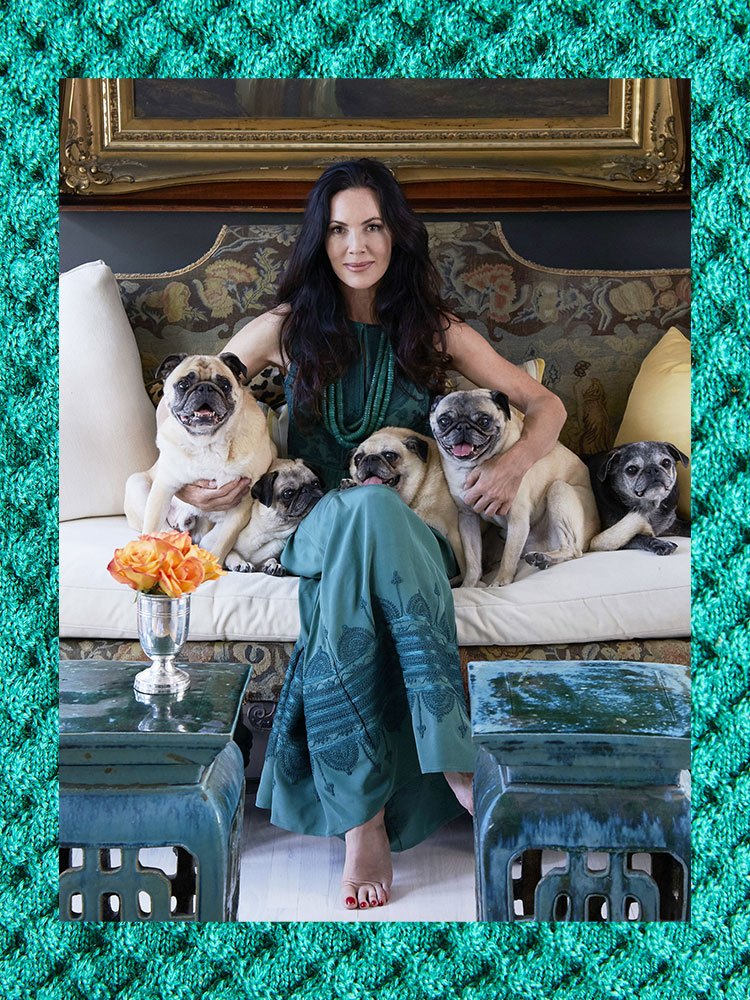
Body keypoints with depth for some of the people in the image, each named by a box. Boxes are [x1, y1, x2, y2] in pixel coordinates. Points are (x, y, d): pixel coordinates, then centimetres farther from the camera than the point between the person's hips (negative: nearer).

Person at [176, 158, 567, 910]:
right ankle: (452, 756, -37)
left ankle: (363, 814, -40)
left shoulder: (435, 332, 12)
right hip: (315, 523, 0)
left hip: (413, 528, 0)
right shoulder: (287, 328, 11)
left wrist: (516, 461, -11)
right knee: (365, 508, -38)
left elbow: (545, 405, 11)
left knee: (370, 514, -39)